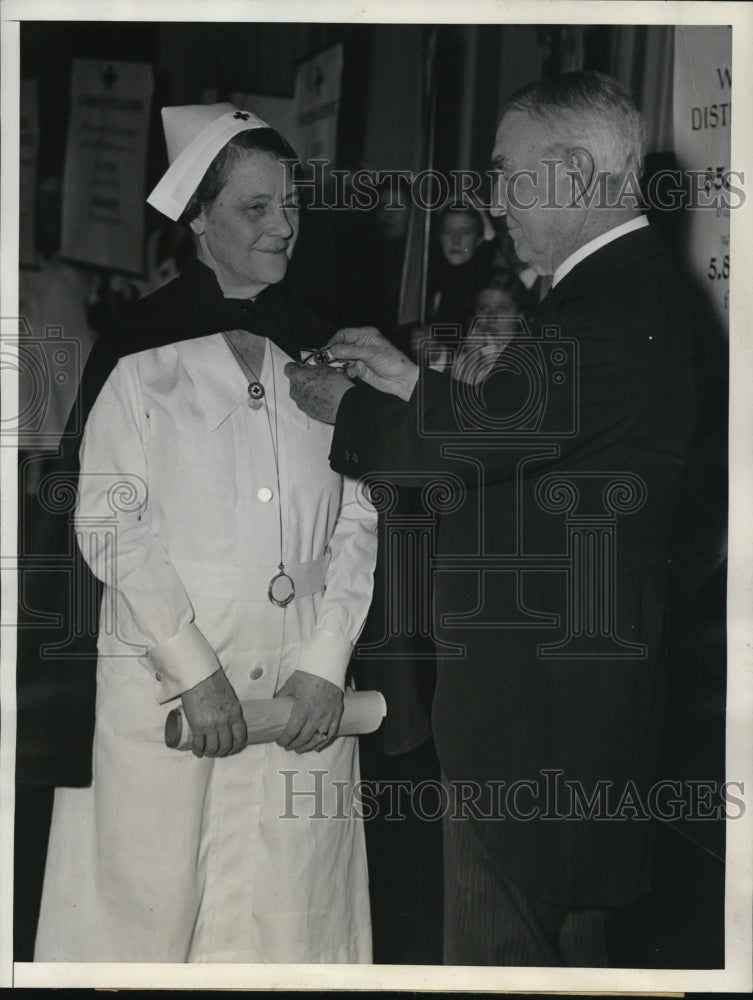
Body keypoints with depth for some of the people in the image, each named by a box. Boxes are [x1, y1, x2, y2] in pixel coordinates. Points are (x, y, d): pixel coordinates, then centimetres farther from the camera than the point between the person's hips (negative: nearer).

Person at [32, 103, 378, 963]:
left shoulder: (315, 352, 11)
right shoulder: (141, 349, -1)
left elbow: (357, 520, 8)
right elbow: (107, 522, -6)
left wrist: (325, 665, -3)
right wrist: (196, 669, -11)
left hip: (302, 689, 3)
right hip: (163, 687, -3)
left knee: (286, 911, 4)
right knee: (149, 902, 0)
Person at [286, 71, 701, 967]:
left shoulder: (611, 311, -23)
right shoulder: (637, 287, 10)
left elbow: (478, 439, -20)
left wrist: (339, 405, -5)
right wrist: (409, 382, 10)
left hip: (537, 685, -10)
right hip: (584, 661, 10)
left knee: (499, 936, 0)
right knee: (568, 921, 23)